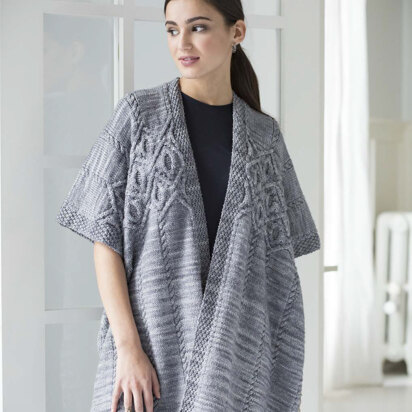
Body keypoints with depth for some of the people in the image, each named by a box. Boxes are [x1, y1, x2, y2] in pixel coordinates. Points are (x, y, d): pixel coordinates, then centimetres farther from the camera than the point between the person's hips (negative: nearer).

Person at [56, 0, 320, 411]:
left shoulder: (264, 135, 8)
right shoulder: (138, 113, 1)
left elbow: (277, 257, 10)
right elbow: (105, 237, -3)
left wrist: (283, 361, 3)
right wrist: (128, 348, -13)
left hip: (240, 353, 2)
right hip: (154, 341, -1)